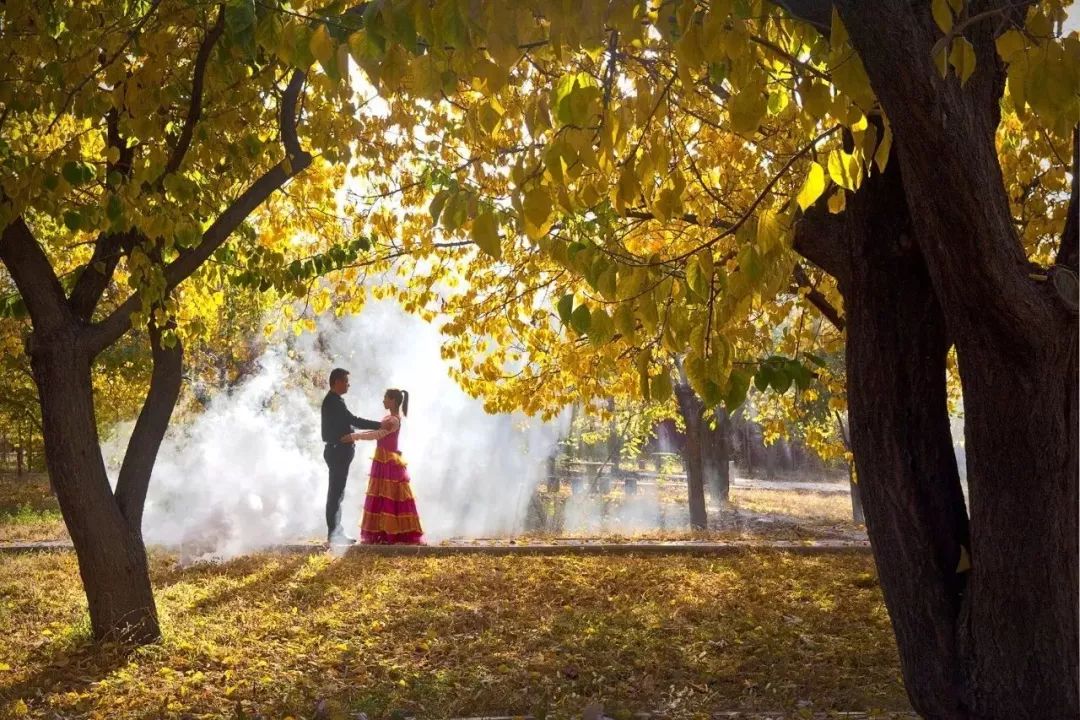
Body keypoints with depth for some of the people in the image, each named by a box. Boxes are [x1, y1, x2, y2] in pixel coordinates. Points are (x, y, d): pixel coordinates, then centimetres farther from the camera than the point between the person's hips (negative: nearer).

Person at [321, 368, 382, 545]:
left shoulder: (333, 400, 16)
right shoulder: (333, 401, -16)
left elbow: (347, 423, 21)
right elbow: (353, 420, -23)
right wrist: (379, 425, -23)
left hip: (339, 452, 11)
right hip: (338, 452, -11)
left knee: (337, 492, 13)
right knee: (336, 493, -8)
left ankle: (335, 531, 19)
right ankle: (333, 533, -5)